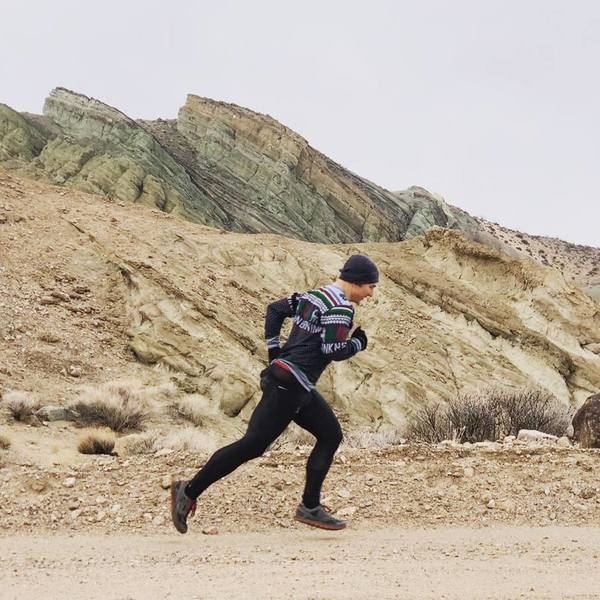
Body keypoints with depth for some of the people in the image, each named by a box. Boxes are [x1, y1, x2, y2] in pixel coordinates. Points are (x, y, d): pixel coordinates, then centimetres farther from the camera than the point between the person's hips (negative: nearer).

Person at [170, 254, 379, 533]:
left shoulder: (313, 295, 16)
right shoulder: (341, 306, -12)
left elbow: (274, 309, 21)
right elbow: (333, 350, -20)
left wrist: (274, 349, 19)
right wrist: (358, 343, 0)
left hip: (298, 387, 10)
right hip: (289, 385, -10)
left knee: (330, 434, 13)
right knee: (253, 444, -9)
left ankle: (310, 507, 14)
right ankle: (189, 491, -4)